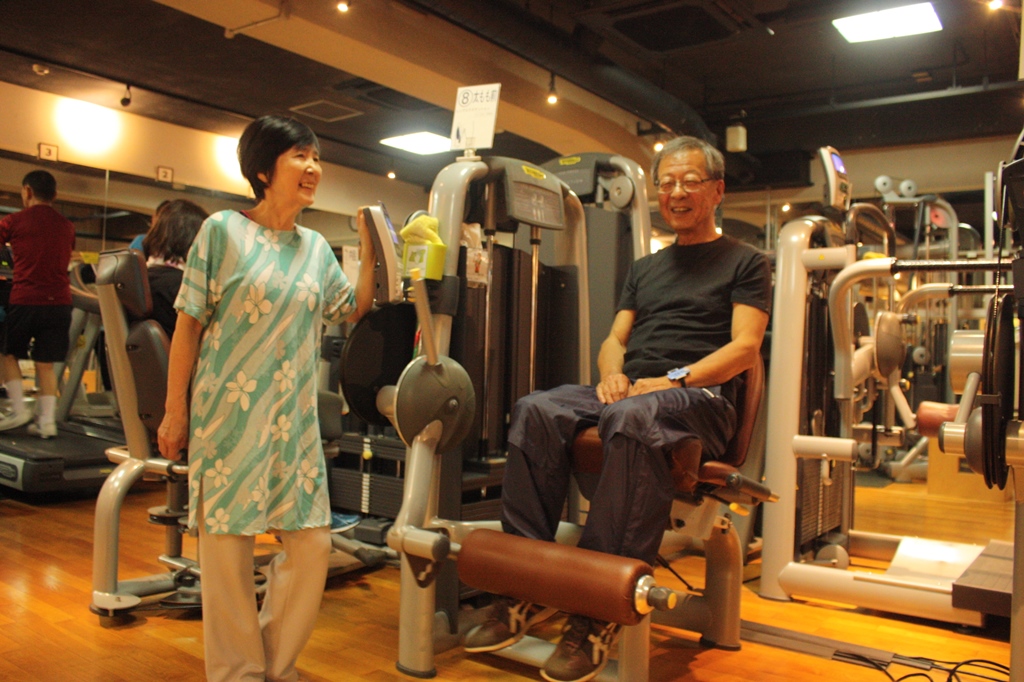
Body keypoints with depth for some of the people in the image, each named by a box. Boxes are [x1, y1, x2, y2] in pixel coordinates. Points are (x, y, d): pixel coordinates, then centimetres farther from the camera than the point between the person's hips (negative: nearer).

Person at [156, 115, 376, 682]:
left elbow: (353, 309, 19)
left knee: (312, 543, 5)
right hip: (229, 418, -5)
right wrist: (175, 412, -5)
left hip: (294, 423, 5)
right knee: (228, 545, 4)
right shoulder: (223, 231, -4)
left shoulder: (316, 248, 10)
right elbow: (189, 324, -4)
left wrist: (369, 253, 7)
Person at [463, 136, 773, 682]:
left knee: (631, 418, -40)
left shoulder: (744, 263, 11)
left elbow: (745, 346, -2)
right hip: (632, 388, 5)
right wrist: (613, 374, -3)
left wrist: (673, 380, -16)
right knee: (536, 410, -24)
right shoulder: (644, 268, 28)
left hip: (699, 396, -5)